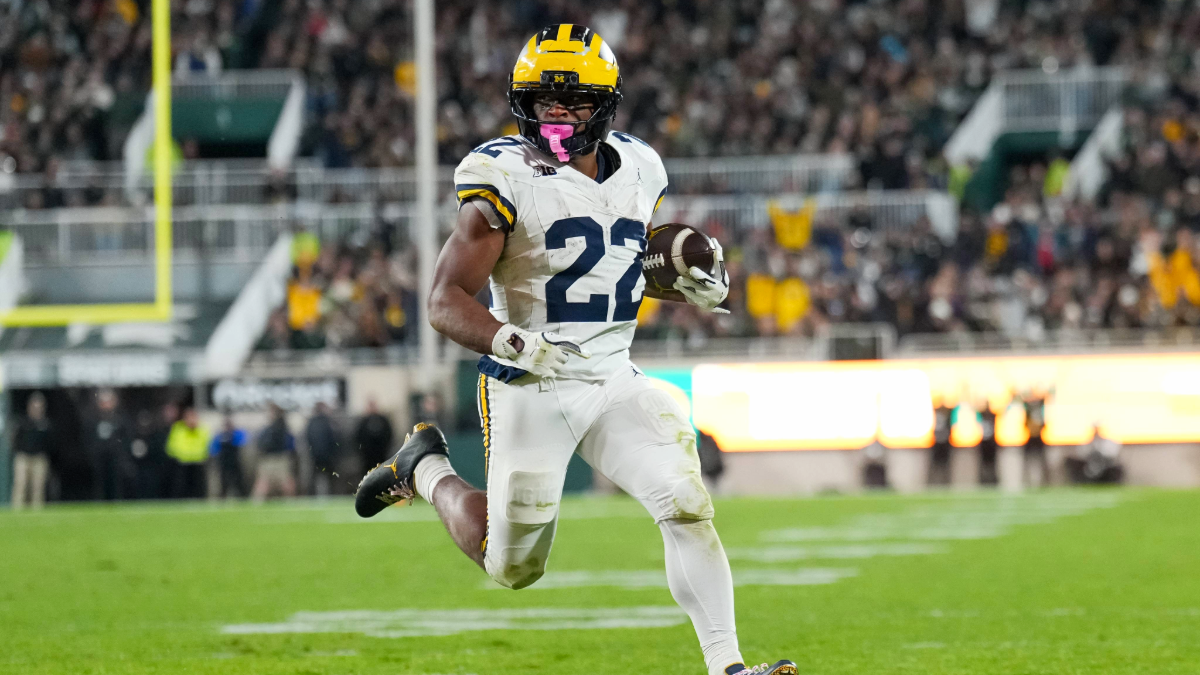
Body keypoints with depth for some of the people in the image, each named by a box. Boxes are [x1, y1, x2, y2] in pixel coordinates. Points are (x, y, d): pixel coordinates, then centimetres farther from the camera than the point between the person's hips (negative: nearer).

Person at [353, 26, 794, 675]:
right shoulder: (508, 181, -15)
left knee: (688, 507, -15)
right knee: (512, 569, 9)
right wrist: (511, 343, -35)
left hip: (614, 384, 4)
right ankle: (426, 469, 35)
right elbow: (446, 299, -16)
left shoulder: (636, 171, 5)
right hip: (530, 393, -4)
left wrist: (690, 282, 1)